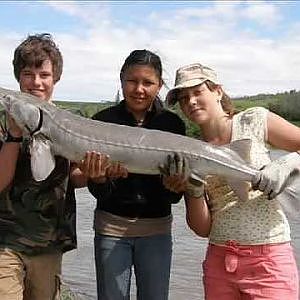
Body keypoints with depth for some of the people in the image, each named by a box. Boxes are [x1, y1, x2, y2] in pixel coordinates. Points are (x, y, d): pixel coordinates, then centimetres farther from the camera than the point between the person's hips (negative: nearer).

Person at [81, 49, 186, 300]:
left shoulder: (172, 123, -3)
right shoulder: (104, 120, -5)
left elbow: (174, 196, -4)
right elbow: (99, 193, -8)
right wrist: (99, 178, -30)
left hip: (156, 229, 1)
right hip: (111, 227, 0)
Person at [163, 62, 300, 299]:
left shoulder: (255, 122, -3)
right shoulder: (190, 154, 5)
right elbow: (203, 229, 2)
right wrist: (193, 189, -14)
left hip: (269, 259, -3)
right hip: (219, 260, 3)